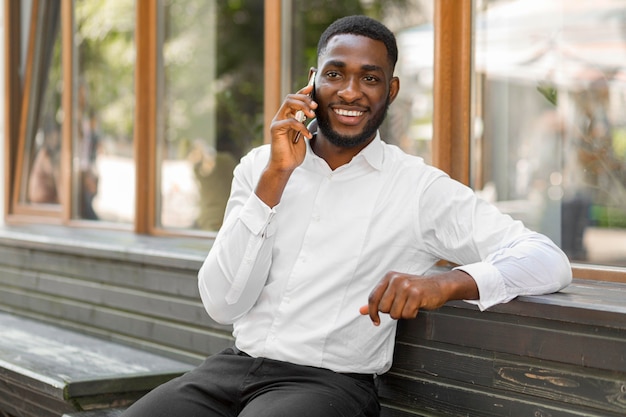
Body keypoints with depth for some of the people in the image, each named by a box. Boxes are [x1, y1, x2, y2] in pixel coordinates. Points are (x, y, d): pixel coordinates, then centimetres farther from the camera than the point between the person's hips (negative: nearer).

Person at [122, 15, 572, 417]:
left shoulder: (419, 188, -2)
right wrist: (276, 177, -10)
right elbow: (222, 304, -1)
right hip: (235, 365, 3)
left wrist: (447, 282, -27)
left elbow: (550, 261, -8)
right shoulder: (260, 166, 8)